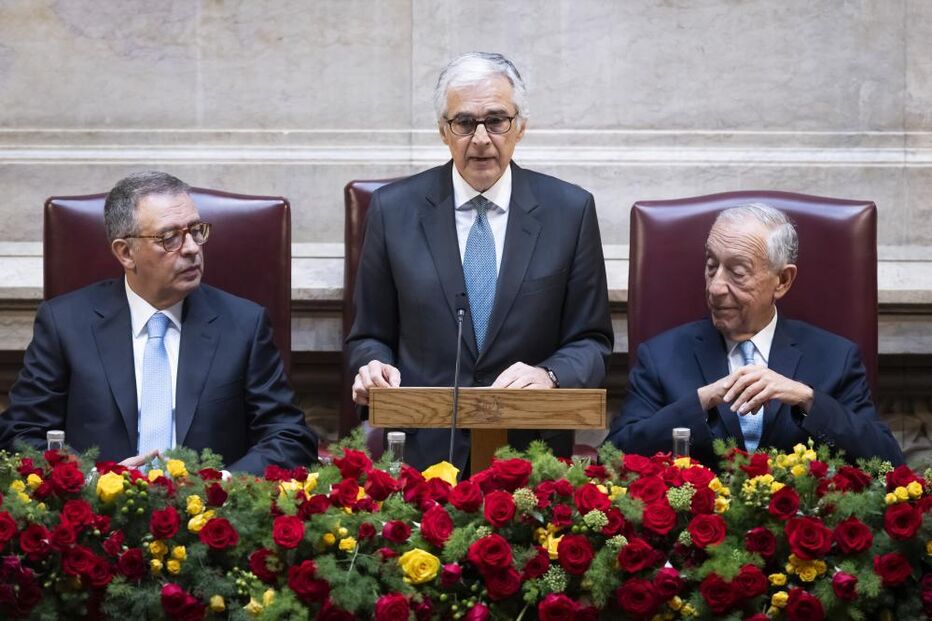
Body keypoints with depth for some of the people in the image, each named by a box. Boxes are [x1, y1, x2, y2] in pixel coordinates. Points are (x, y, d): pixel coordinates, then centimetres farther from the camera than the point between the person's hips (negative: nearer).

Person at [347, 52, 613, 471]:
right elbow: (370, 336, 14)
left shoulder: (569, 210, 6)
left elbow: (591, 342, 9)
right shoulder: (393, 209, 7)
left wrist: (550, 375, -12)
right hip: (422, 451, 0)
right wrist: (372, 368, -8)